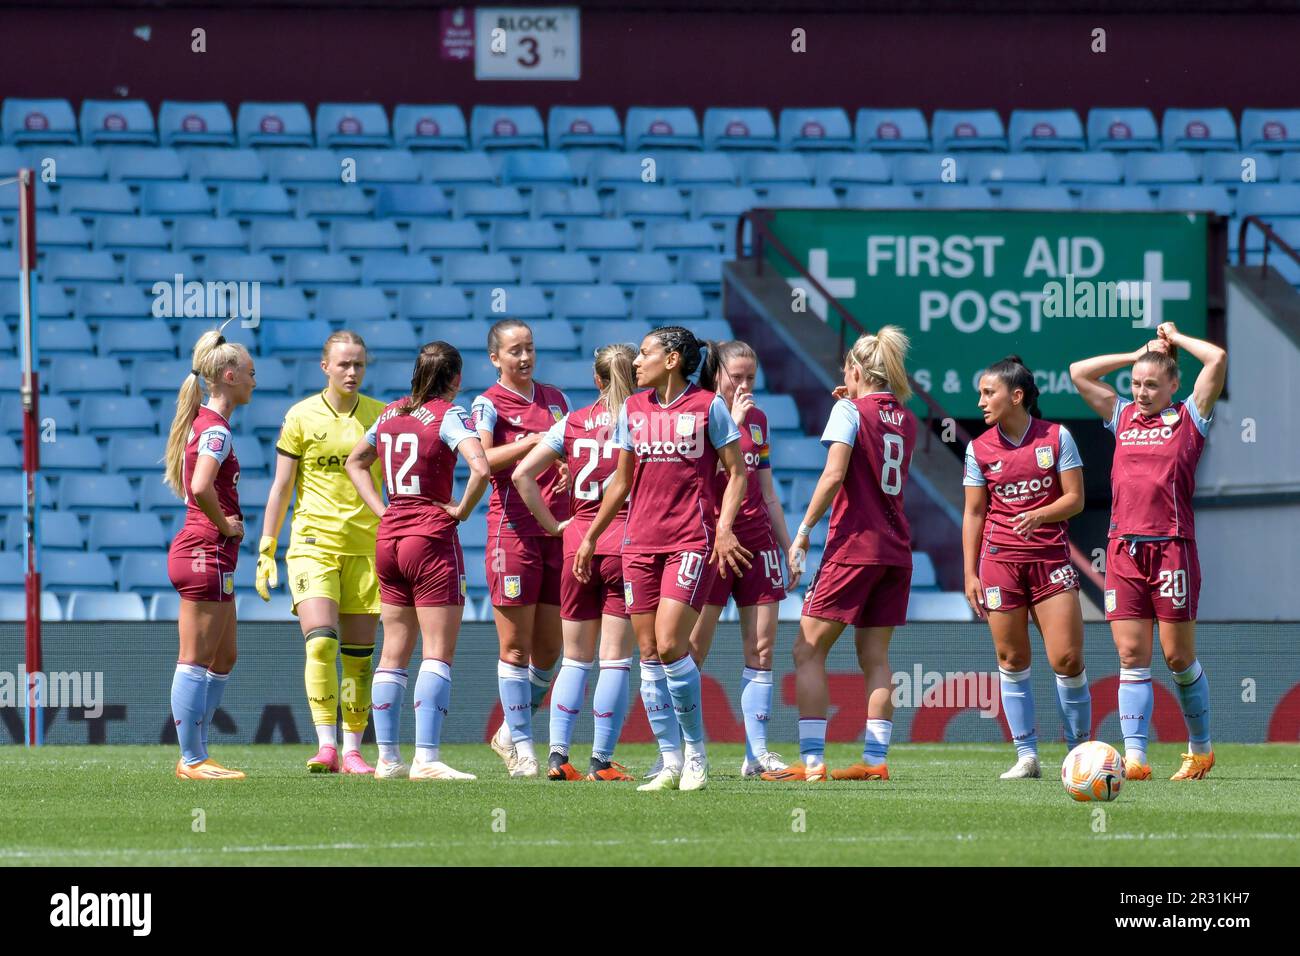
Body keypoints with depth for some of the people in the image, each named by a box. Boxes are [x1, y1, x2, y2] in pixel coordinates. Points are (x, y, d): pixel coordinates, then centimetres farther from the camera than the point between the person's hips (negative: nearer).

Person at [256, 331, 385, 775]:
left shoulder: (381, 416, 7)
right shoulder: (301, 416, 1)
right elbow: (280, 487, 5)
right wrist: (266, 550, 2)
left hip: (366, 547, 2)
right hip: (312, 545, -2)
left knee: (359, 654, 3)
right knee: (321, 642, -18)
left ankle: (352, 751, 8)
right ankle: (326, 744, -20)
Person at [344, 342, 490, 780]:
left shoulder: (390, 413, 11)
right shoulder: (448, 415, -9)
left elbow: (355, 462, 24)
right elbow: (480, 467, -24)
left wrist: (382, 510, 15)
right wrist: (462, 510, -9)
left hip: (389, 536, 7)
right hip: (433, 537, -7)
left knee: (394, 653, 11)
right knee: (438, 653, -5)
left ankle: (387, 757, 11)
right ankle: (426, 757, -13)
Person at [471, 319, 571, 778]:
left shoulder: (554, 398, 16)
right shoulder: (489, 404, -2)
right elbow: (482, 460, -19)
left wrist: (570, 470, 9)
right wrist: (533, 443, -26)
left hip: (557, 529, 6)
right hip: (514, 529, -6)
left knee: (550, 647, 7)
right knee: (516, 646, -3)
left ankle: (511, 732, 22)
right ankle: (521, 745, 3)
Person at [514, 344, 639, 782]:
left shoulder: (572, 423, 6)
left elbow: (522, 474, 2)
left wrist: (551, 524, 7)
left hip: (579, 543, 3)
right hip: (627, 544, -3)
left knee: (574, 659, 10)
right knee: (615, 659, 0)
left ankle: (558, 753, 0)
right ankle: (602, 761, -2)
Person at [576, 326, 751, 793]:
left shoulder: (708, 406, -2)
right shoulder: (632, 409, 12)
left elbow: (737, 472, 1)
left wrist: (724, 526, -13)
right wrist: (591, 537, 22)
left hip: (692, 542, -5)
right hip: (640, 540, 5)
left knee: (670, 644, -16)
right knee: (649, 652, 1)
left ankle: (696, 752, -2)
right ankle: (670, 763, 6)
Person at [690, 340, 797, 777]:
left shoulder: (757, 419, 14)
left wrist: (789, 546, 18)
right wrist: (731, 425, -18)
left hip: (756, 539, 6)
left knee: (761, 649, 0)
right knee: (692, 650, -6)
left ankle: (757, 753, 2)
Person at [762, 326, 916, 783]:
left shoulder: (850, 410, -7)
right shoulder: (906, 420, 12)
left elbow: (834, 475, -17)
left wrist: (804, 531, -13)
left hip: (853, 544, -7)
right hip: (897, 549, 7)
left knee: (808, 650, -2)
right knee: (875, 656, 10)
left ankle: (812, 761, -11)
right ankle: (875, 759, 3)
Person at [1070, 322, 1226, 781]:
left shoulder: (1188, 417, 5)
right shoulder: (1123, 417, 17)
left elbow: (1218, 359, -5)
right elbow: (1078, 373, 19)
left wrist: (1174, 339, 10)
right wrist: (1137, 355, 18)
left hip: (1171, 548, -4)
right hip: (1123, 549, 4)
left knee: (1178, 656, 1)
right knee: (1131, 655, -2)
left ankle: (1201, 749, 17)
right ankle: (1134, 756, -5)